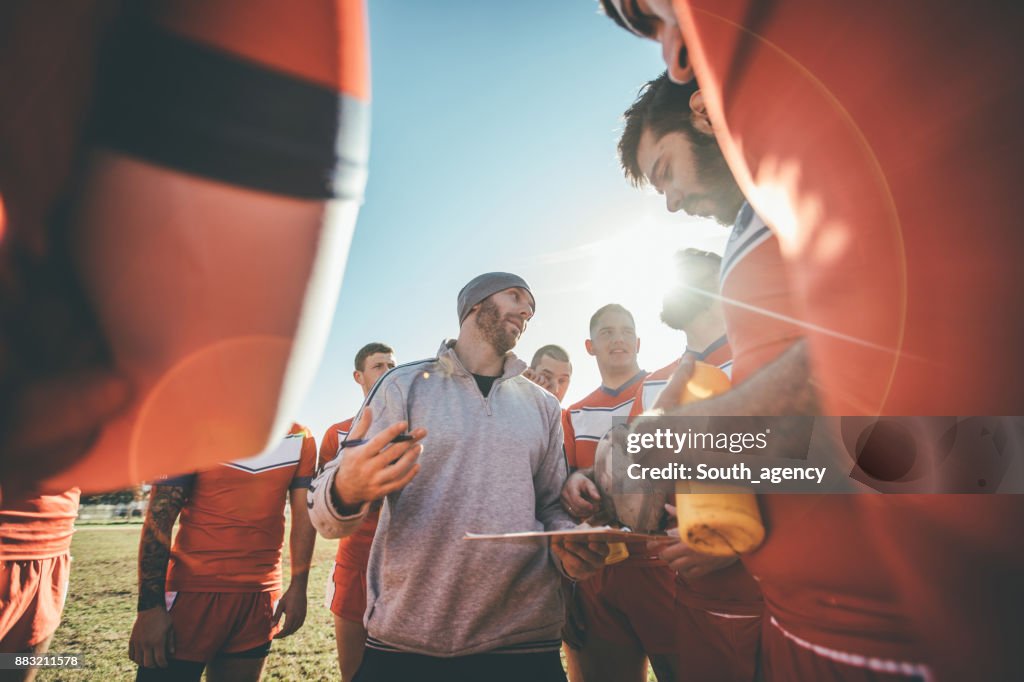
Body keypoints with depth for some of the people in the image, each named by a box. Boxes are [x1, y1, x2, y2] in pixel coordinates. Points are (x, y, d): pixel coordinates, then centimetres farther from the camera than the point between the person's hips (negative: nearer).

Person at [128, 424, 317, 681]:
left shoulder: (300, 438, 3)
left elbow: (304, 514, 4)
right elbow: (159, 517, -8)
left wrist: (298, 585, -3)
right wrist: (150, 605, -11)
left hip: (261, 596, 3)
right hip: (195, 591, -3)